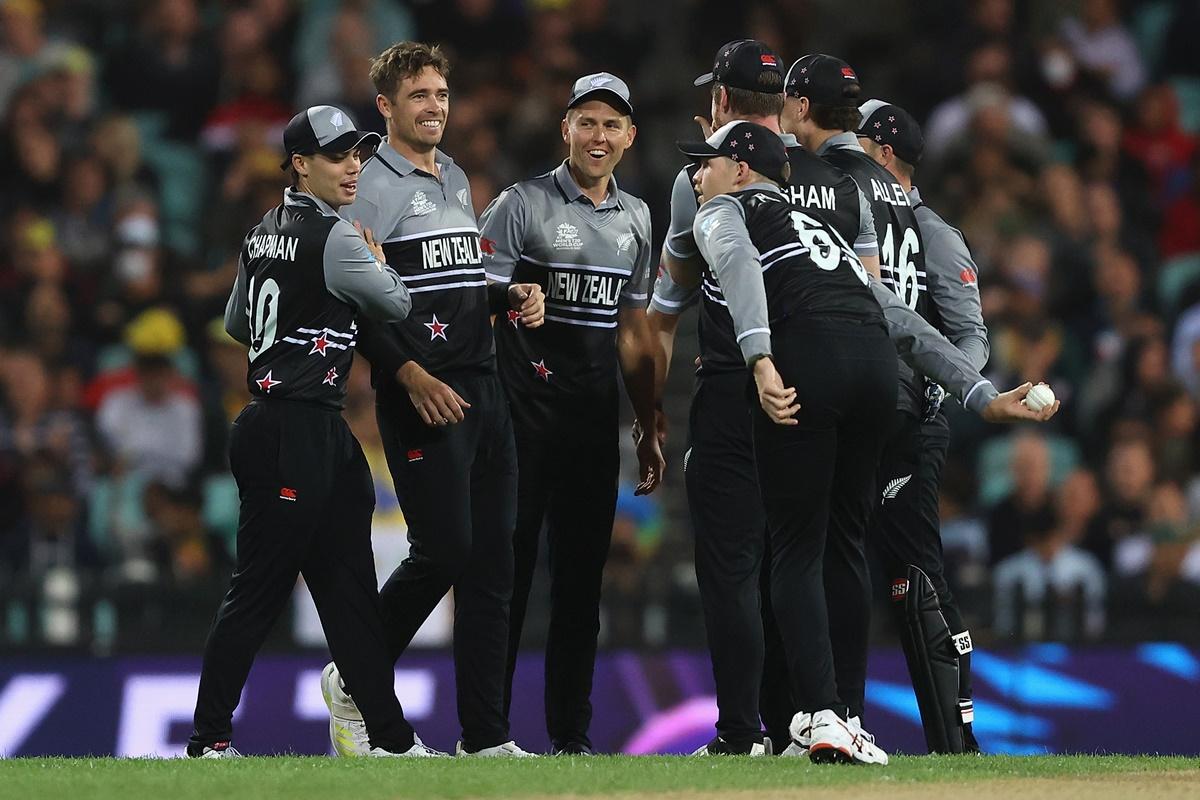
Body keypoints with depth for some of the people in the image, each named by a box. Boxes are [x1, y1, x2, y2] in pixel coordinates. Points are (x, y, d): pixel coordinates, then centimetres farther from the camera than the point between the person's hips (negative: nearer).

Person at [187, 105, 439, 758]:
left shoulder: (263, 234, 14)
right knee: (258, 588, -6)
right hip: (300, 430, -10)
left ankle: (389, 736, 11)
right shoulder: (333, 238, -13)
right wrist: (378, 264, 14)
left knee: (347, 585, 9)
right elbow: (395, 305, -5)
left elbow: (236, 325, 23)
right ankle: (208, 740, -2)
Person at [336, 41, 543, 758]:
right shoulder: (371, 188, -7)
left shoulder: (456, 179, 19)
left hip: (484, 383, 8)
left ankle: (486, 738, 6)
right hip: (421, 394, -8)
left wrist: (512, 296, 9)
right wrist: (410, 374, -21)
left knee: (493, 560, 4)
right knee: (443, 552, -11)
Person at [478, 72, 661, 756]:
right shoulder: (523, 205, -3)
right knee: (509, 567, -7)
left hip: (595, 421, 6)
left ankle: (571, 734, 10)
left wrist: (650, 433, 17)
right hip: (523, 412, -5)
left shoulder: (636, 219, 15)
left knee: (583, 578, 6)